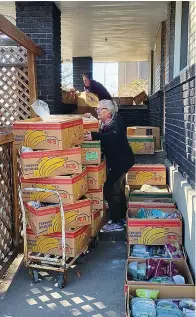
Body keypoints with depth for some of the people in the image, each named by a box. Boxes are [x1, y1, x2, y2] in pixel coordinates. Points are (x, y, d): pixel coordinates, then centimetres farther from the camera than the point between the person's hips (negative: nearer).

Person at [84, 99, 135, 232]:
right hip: (116, 161, 10)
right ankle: (122, 217, 33)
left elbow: (114, 136, -37)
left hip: (122, 160, -10)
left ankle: (116, 223, -2)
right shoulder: (105, 123, 9)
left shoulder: (115, 121, -18)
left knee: (110, 189, -9)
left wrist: (95, 136, -46)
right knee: (118, 189, 19)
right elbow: (105, 138, 6)